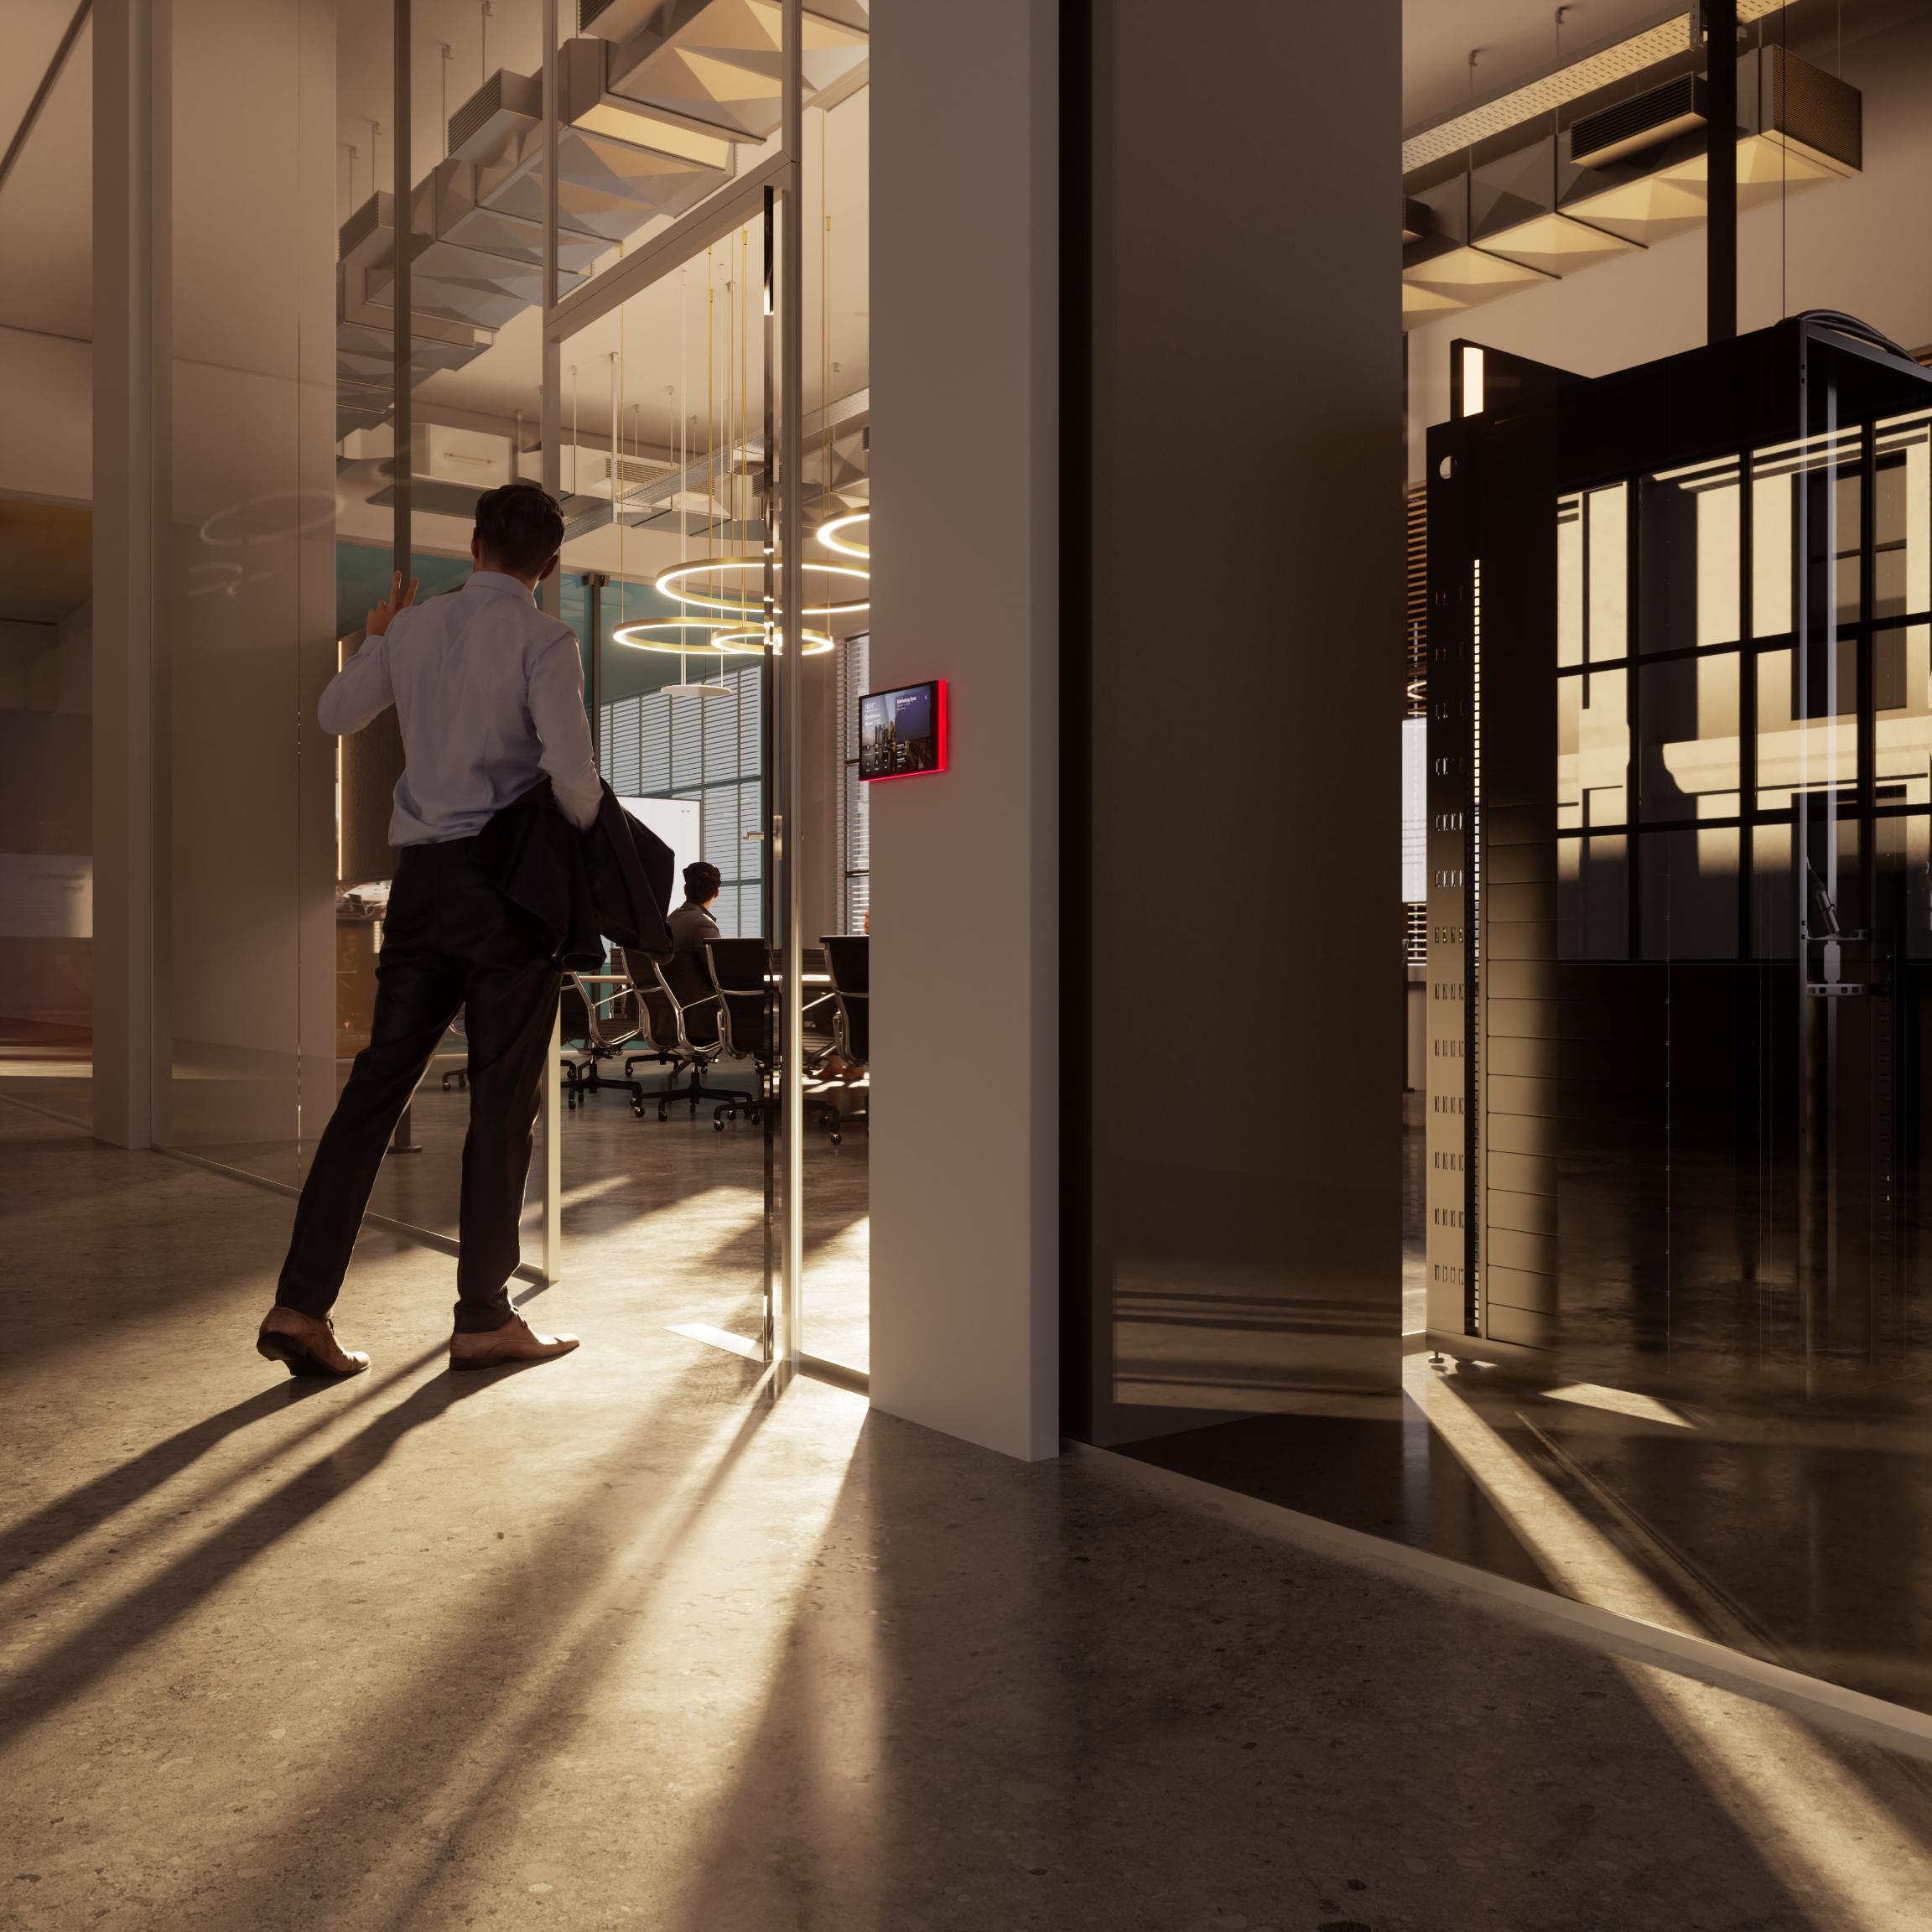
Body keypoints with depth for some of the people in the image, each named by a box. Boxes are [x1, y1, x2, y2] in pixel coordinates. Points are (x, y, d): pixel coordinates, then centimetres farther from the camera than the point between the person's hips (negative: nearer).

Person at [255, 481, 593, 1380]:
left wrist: (375, 636, 40)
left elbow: (334, 714, 25)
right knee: (502, 1098, 2)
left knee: (377, 1082, 7)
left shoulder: (415, 627, 10)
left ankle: (301, 1303, 5)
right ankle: (483, 1319, 10)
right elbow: (571, 772, -19)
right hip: (511, 877, -5)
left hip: (422, 876, 5)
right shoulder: (544, 640, -7)